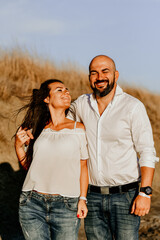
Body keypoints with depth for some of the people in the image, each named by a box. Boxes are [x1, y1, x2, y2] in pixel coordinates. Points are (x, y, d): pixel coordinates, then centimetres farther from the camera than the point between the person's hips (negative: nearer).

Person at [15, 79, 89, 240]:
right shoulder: (35, 130, 7)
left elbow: (83, 166, 6)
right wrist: (18, 146, 0)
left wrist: (82, 198, 0)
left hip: (66, 207, -1)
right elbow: (28, 165, 15)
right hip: (32, 204, 1)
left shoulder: (78, 129, 2)